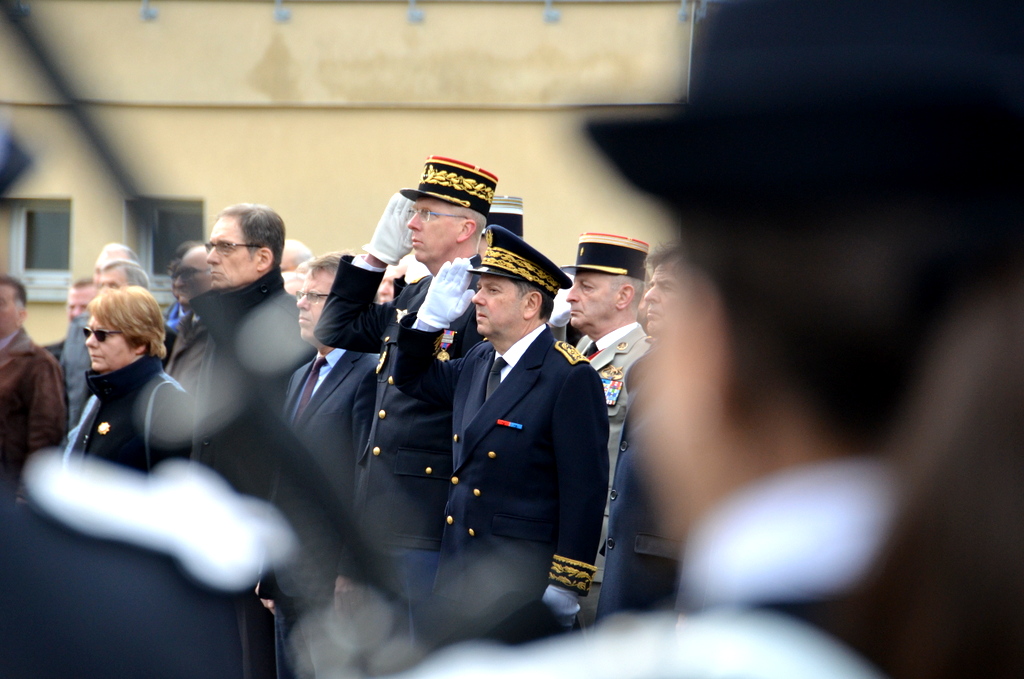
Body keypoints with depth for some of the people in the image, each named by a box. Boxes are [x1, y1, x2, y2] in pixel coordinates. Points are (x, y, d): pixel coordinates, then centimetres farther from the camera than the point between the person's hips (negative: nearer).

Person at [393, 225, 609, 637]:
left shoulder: (571, 377, -13)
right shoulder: (478, 364, 12)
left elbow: (585, 490, -16)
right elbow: (411, 380, 30)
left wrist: (566, 586, -18)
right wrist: (433, 313, 12)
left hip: (523, 585, -8)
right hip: (458, 577, 8)